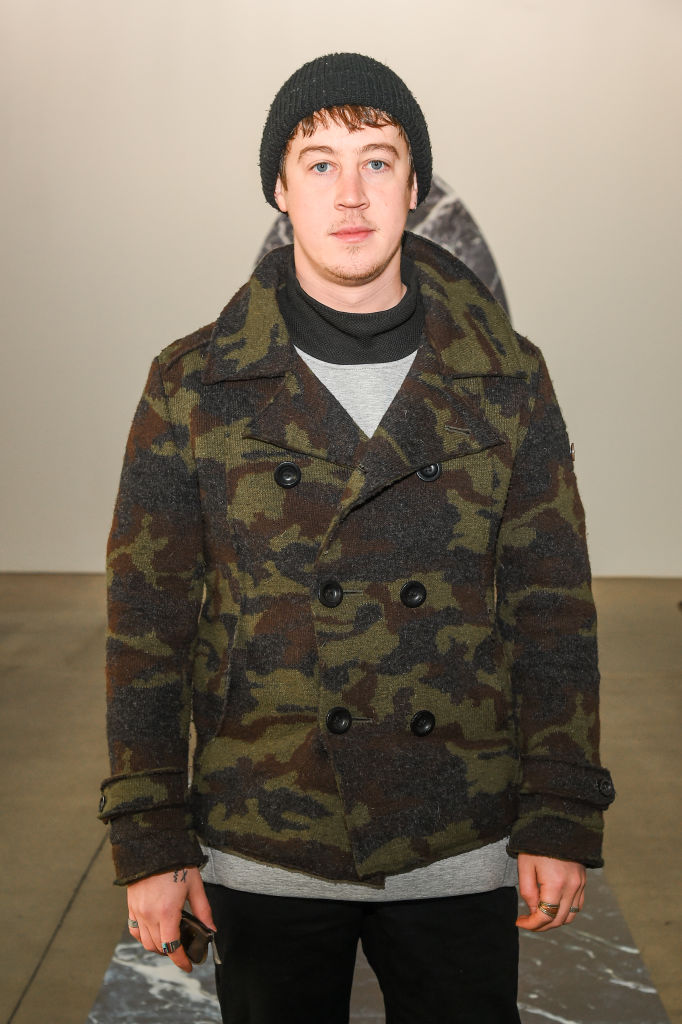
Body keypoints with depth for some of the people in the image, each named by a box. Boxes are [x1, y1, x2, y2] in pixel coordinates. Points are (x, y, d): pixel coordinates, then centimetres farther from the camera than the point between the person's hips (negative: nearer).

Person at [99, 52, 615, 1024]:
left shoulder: (507, 378, -2)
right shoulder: (195, 386, -5)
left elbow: (552, 605, 1)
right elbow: (147, 617, -3)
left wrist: (563, 819, -2)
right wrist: (148, 838, -3)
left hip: (462, 851, 1)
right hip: (264, 852, 0)